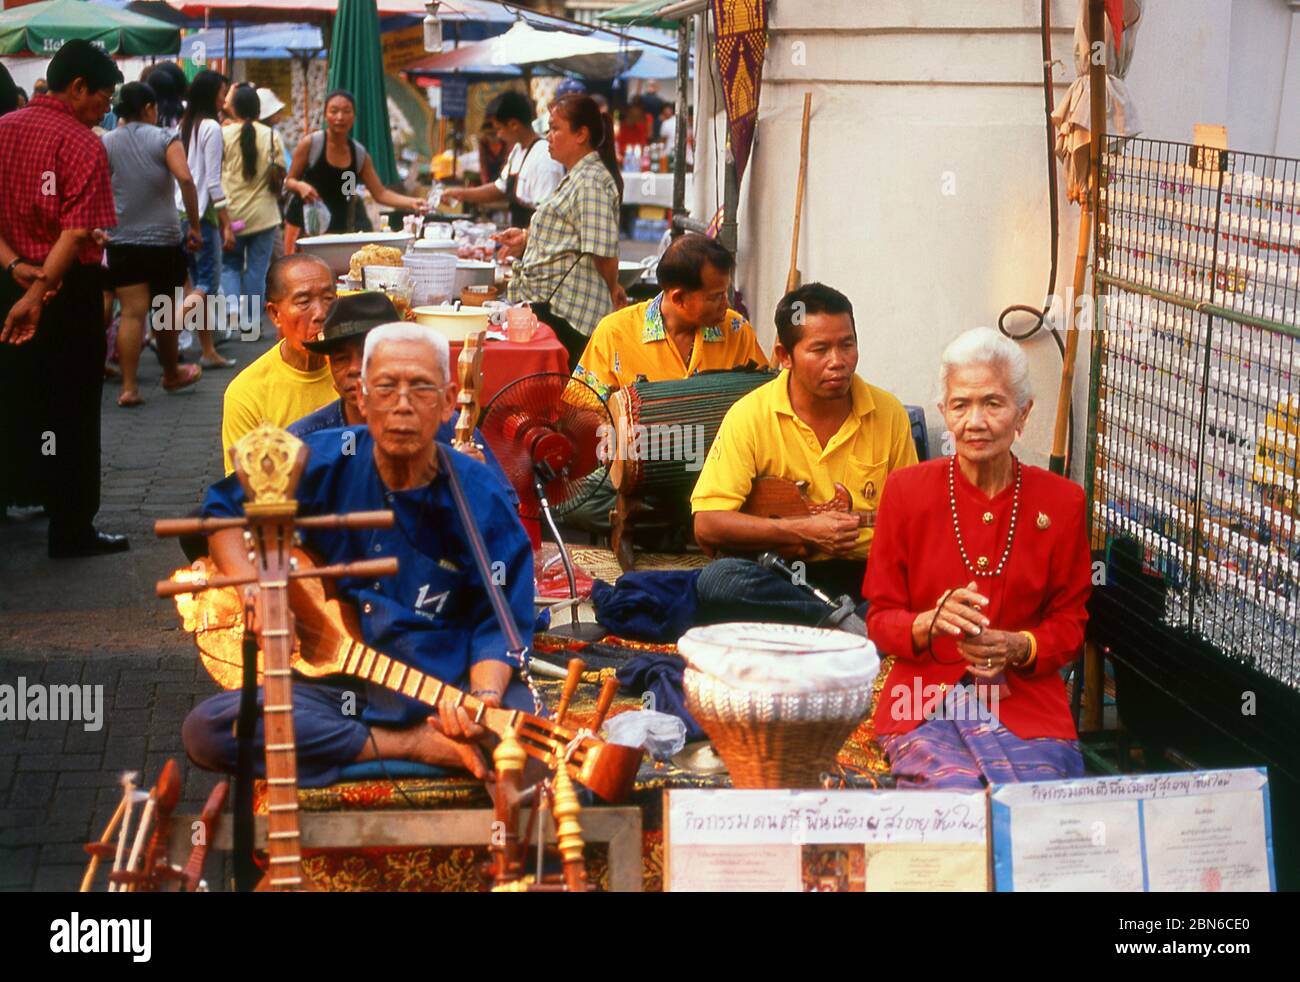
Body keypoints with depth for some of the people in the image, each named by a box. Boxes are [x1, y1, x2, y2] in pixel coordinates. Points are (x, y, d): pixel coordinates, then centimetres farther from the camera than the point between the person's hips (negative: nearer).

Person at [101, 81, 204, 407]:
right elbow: (184, 178, -19)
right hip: (164, 239, -2)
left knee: (133, 313, -2)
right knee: (166, 312, 15)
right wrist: (195, 225, -13)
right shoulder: (164, 139, -5)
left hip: (122, 240, 2)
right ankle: (172, 374, 33)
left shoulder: (105, 143, 3)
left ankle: (129, 387, -11)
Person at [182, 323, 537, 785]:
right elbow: (223, 507, 14)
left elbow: (500, 622, -3)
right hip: (335, 684, 4)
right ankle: (412, 746, -18)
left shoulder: (479, 499, -6)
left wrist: (484, 697, -23)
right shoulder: (321, 462, -2)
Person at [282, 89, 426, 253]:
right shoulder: (310, 143, -5)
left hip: (339, 225, 3)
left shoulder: (360, 154, 5)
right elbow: (289, 181, 1)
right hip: (304, 222, -3)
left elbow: (380, 193, 3)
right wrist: (300, 186, -22)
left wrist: (412, 202, -11)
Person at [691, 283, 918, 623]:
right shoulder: (751, 416, -4)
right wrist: (800, 531, -16)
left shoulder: (889, 413, 6)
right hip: (781, 577, -1)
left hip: (867, 576, 1)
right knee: (719, 579, -34)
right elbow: (707, 525, -10)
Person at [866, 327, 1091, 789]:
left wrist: (1017, 648, -13)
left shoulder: (1062, 501, 4)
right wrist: (930, 624, -19)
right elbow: (880, 620, 3)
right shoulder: (907, 490, 1)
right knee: (963, 795, -29)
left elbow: (1069, 623, 9)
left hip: (1026, 700, 1)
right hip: (924, 702, -1)